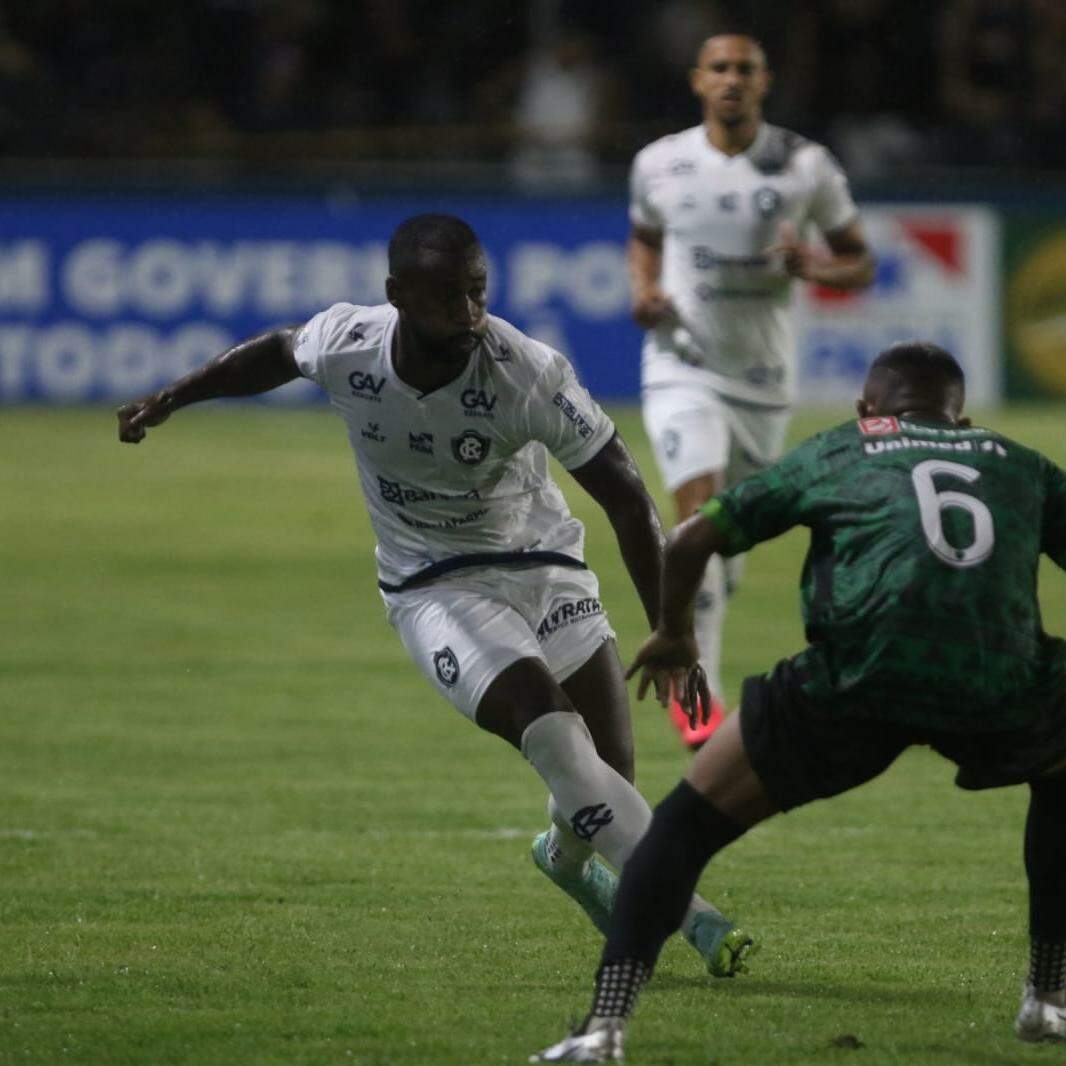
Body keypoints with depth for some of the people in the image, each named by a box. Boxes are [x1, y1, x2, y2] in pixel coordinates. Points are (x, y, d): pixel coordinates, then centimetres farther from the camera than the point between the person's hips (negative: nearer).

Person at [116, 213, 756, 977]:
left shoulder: (531, 375, -25)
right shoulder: (346, 344, -19)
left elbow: (628, 502, -18)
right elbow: (279, 353, 8)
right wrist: (167, 402, 17)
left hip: (541, 565, 1)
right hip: (434, 589, -1)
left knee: (611, 768, -1)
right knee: (550, 729, -23)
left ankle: (569, 855, 38)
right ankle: (689, 911, -21)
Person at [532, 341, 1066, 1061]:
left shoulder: (835, 452, 27)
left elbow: (691, 542, 25)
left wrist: (673, 636, 44)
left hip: (857, 679, -1)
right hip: (1002, 688, 1)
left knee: (687, 825, 15)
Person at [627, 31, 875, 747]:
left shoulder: (807, 166, -4)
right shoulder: (660, 164, -1)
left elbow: (861, 263, 4)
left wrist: (812, 267, -18)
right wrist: (644, 291, -2)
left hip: (764, 379, 2)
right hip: (682, 368, -2)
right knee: (700, 511, -21)